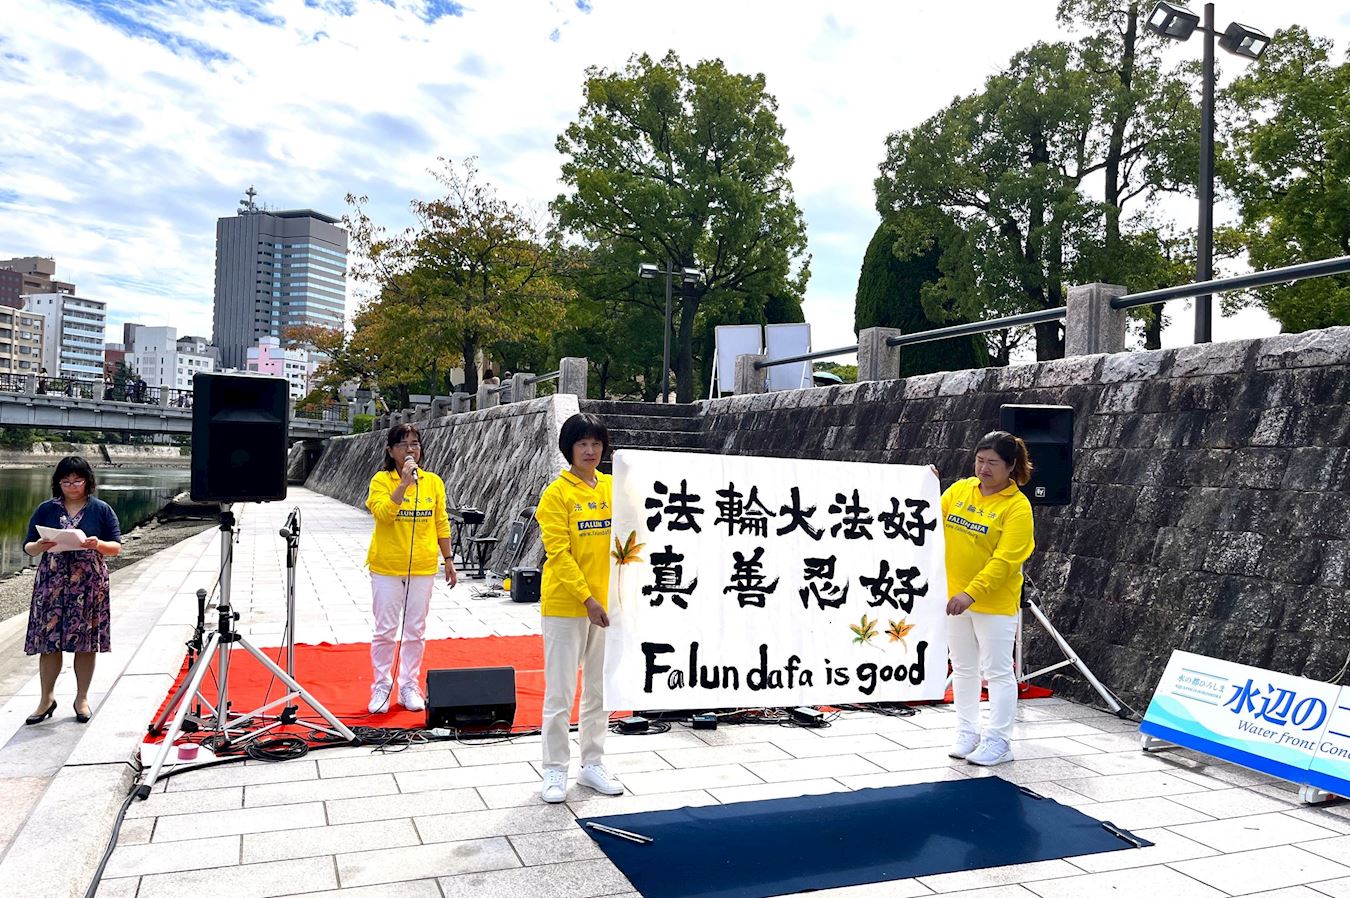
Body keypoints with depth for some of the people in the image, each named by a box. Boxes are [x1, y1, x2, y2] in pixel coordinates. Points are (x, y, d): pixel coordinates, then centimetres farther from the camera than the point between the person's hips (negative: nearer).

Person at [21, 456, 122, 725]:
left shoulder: (101, 509, 3)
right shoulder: (46, 509, 5)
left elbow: (117, 546, 2)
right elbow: (27, 547, 6)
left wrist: (98, 545, -19)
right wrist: (40, 546, -16)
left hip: (89, 586, -1)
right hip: (52, 585, 1)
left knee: (87, 642, 4)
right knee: (48, 641, 1)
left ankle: (82, 698, 16)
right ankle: (47, 698, 16)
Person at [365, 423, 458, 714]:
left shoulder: (433, 482, 4)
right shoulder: (381, 480, -5)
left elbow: (441, 524, 8)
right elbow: (382, 514, -21)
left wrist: (448, 560, 8)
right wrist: (405, 483, -26)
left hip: (423, 568, 3)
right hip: (387, 568, -2)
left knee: (415, 631, 9)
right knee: (385, 631, 4)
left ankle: (409, 687, 21)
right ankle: (381, 687, 18)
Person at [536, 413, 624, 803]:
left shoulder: (612, 487, 6)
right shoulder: (557, 493, -9)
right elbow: (558, 553, -14)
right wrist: (586, 599, -19)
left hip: (606, 603, 5)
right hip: (565, 605, -5)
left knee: (599, 689, 14)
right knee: (560, 693, 3)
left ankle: (593, 764, 28)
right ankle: (555, 771, 17)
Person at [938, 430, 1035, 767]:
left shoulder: (1017, 507, -15)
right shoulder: (960, 489, 2)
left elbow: (1004, 561, -22)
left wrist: (971, 593, -29)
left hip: (995, 602, -6)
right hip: (954, 597, 6)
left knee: (998, 672, 5)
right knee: (963, 669, 16)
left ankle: (998, 741, 17)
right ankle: (967, 733, 29)